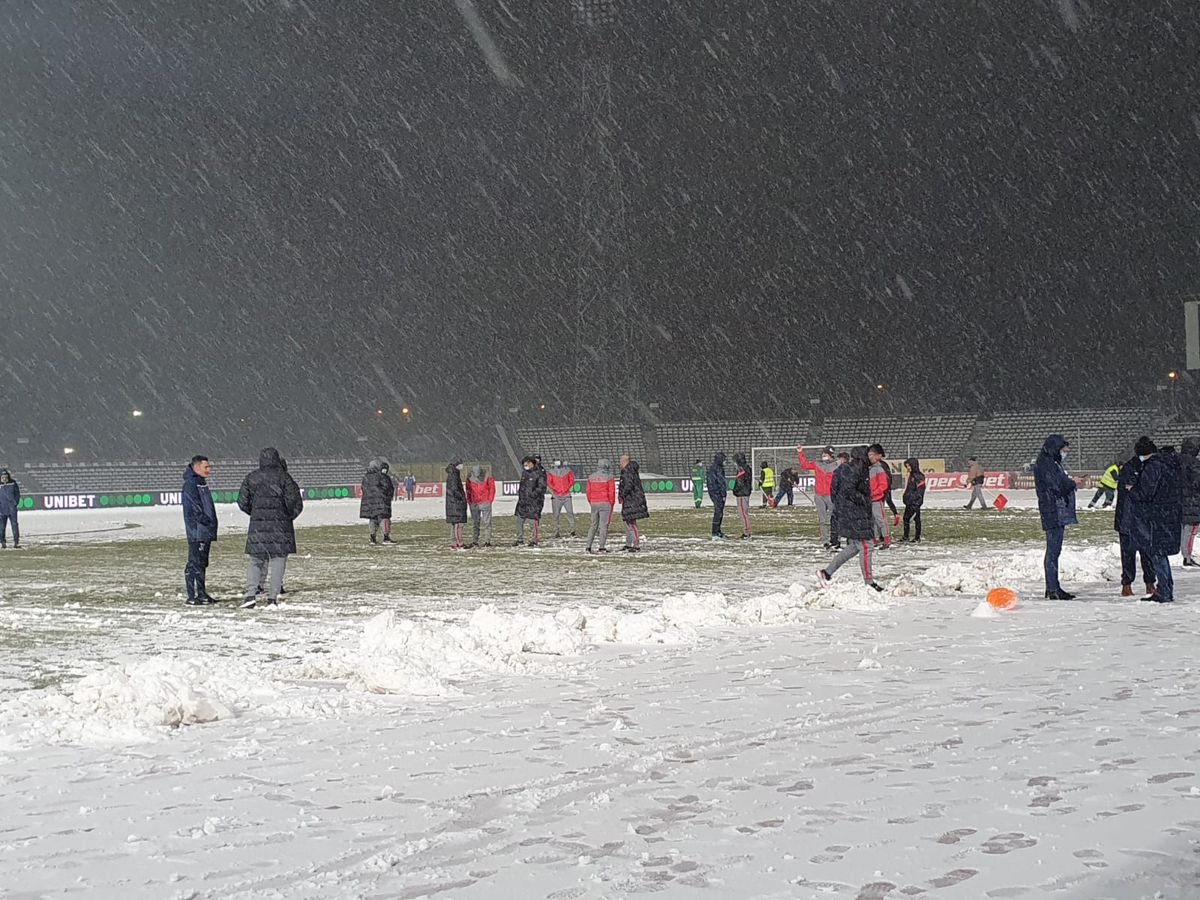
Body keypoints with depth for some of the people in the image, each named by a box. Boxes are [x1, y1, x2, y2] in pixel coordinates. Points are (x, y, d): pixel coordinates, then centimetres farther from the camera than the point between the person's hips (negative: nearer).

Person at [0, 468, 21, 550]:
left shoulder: (13, 483, 2)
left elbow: (17, 493, 11)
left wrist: (16, 503, 2)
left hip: (12, 509, 0)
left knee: (15, 525, -2)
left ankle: (16, 542, 1)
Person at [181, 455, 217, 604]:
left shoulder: (201, 483, 18)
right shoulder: (190, 484, -13)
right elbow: (195, 510, -19)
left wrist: (212, 524, 14)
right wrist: (208, 522, -17)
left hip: (205, 532, 10)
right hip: (196, 532, -10)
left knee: (202, 563, 14)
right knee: (194, 563, -8)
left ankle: (202, 594, 20)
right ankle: (191, 597, -6)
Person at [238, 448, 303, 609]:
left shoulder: (251, 478, 6)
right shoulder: (283, 477, -4)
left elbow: (243, 503, 8)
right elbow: (295, 502, -7)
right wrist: (289, 516, 12)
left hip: (257, 525, 2)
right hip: (280, 526, -2)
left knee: (256, 561, 9)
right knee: (278, 561, 3)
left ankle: (250, 594, -5)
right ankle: (272, 598, -2)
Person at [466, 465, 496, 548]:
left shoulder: (488, 478, -5)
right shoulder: (470, 479, 1)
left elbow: (492, 489, 1)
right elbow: (468, 491, 11)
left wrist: (489, 500, -6)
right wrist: (469, 501, 3)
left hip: (485, 503, -2)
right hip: (474, 504, 2)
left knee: (487, 522, -3)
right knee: (475, 523, 5)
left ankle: (487, 541, 0)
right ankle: (474, 541, 8)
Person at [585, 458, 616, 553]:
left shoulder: (591, 477, 7)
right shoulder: (608, 477, -7)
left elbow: (588, 492, 9)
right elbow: (611, 492, -7)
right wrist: (612, 503, 4)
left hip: (594, 503, 5)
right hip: (605, 503, -5)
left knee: (594, 525, 12)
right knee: (604, 525, -2)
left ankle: (588, 546, 7)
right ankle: (602, 547, -6)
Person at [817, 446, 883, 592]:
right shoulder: (855, 469, -15)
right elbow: (848, 490, -24)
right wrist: (865, 500, -18)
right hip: (854, 513, -11)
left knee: (854, 547, 13)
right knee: (865, 546, -4)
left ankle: (826, 572, 14)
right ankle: (869, 582, 4)